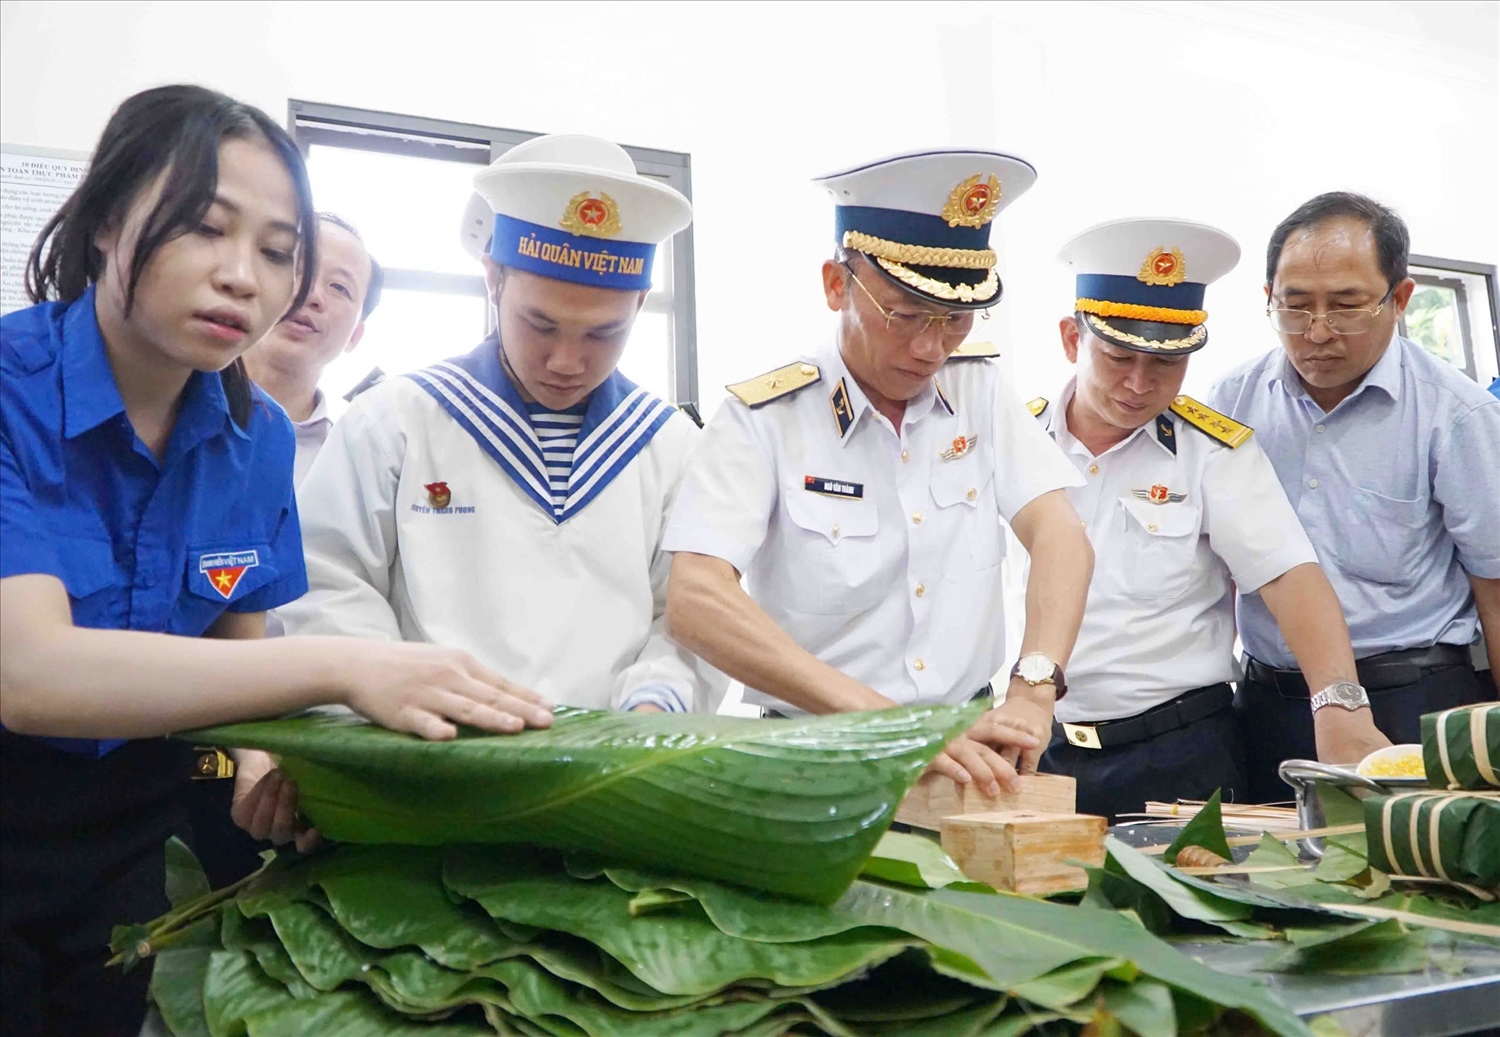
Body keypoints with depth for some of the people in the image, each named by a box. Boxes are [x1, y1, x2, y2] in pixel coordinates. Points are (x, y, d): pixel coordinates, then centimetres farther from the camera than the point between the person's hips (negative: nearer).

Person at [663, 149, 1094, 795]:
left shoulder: (978, 390, 7)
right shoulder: (764, 418, -7)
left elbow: (1059, 536, 0)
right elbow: (697, 601, -19)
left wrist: (1034, 688, -19)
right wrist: (882, 721, -26)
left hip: (971, 747, 3)